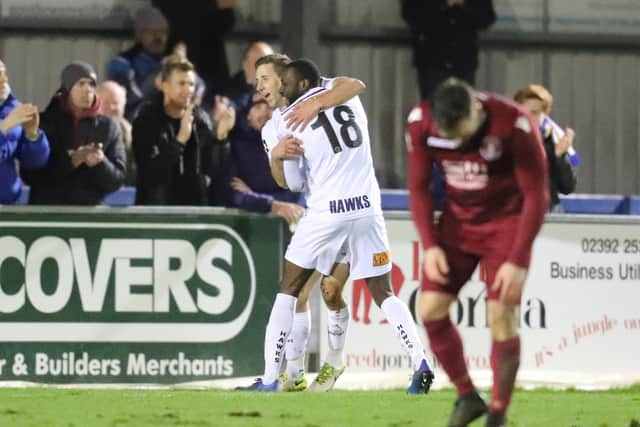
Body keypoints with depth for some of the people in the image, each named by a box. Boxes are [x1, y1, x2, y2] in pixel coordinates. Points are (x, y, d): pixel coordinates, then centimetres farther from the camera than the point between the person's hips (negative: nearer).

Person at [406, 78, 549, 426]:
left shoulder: (514, 125, -27)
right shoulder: (421, 123, -16)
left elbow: (536, 195, -19)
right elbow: (418, 187, -1)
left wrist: (517, 261, -20)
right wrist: (430, 245, -10)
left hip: (507, 221, -4)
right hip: (458, 220, 4)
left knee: (501, 316, -12)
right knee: (430, 310, -4)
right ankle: (467, 397, 14)